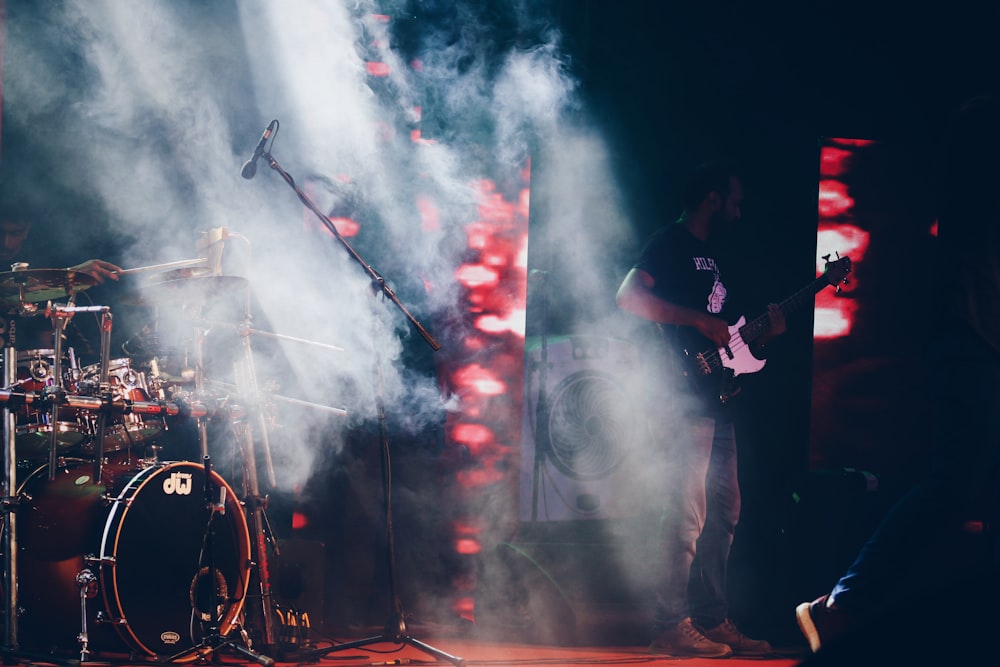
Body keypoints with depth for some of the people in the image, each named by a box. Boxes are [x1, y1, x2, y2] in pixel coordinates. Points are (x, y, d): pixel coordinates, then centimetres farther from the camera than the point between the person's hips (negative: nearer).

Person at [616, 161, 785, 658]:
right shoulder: (670, 244, -3)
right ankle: (672, 627, -12)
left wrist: (762, 333, 9)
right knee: (687, 513, -13)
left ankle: (712, 620, 14)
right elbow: (628, 297, -19)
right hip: (683, 397, -10)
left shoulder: (711, 254, 24)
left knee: (724, 512, 9)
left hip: (716, 399, 10)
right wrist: (700, 319, -20)